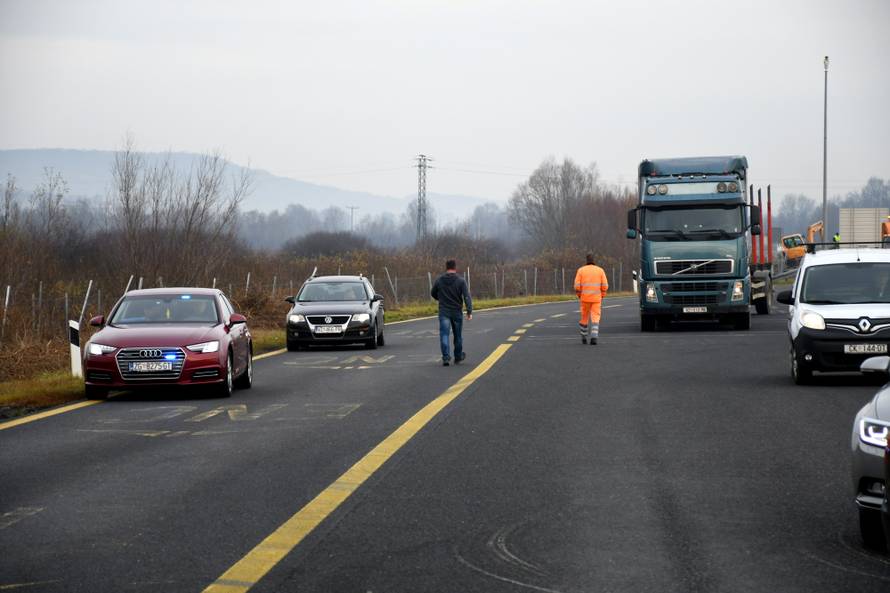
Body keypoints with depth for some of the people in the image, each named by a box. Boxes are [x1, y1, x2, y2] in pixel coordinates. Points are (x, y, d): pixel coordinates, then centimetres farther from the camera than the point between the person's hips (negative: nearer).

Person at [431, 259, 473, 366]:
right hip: (457, 312, 0)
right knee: (458, 335, 15)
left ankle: (446, 357, -19)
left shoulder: (439, 280, -1)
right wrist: (469, 312, -19)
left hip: (444, 312, 0)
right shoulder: (461, 281, -7)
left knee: (444, 335, -4)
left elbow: (433, 294, 13)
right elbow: (467, 297, -16)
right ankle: (458, 357, 29)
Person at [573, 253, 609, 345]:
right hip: (596, 298, 0)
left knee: (584, 318, 16)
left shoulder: (581, 270, 0)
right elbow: (605, 286, -4)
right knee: (595, 319, -2)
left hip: (585, 298, 0)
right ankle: (594, 337, -19)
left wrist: (579, 296, 11)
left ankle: (584, 338, 22)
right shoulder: (600, 270, 2)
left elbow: (577, 286, -6)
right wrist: (602, 296, 12)